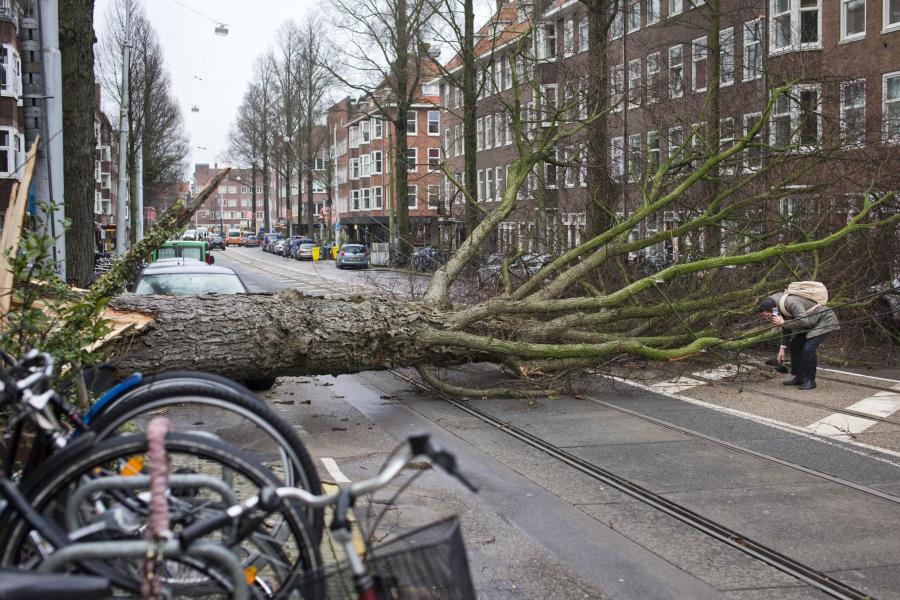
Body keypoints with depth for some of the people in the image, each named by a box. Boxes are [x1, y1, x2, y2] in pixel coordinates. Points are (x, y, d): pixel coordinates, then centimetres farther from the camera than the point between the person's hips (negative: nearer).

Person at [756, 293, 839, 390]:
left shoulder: (790, 303, -33)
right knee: (794, 345, 8)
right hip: (811, 324, 10)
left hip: (825, 321, -10)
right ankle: (799, 377, 18)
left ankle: (810, 381, -10)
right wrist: (782, 348, 6)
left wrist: (783, 323, -35)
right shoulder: (780, 308, -2)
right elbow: (787, 329, 10)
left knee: (808, 348, -22)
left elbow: (804, 321, -41)